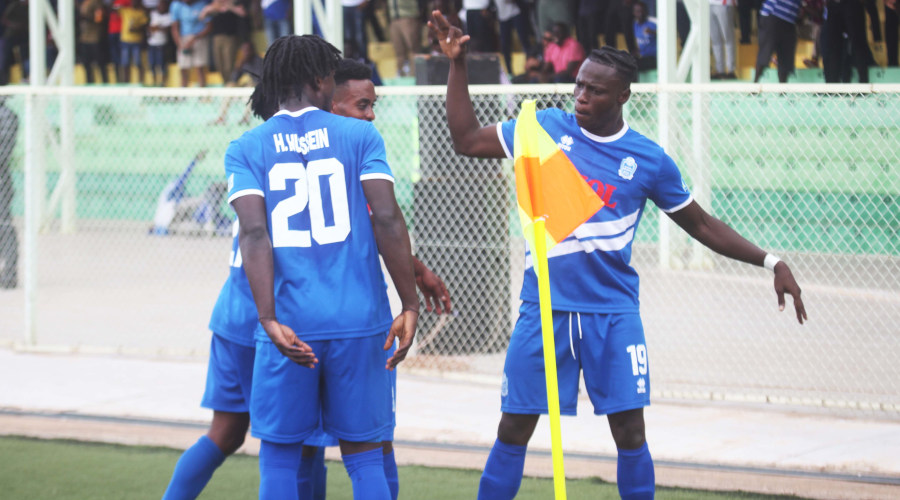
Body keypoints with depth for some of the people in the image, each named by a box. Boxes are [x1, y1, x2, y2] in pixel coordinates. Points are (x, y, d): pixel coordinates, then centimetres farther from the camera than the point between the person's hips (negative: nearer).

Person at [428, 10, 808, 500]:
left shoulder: (649, 160, 0)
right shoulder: (548, 128, 2)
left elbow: (702, 225, 9)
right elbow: (467, 140, 8)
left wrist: (770, 262, 2)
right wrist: (457, 65, 1)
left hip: (613, 312, 0)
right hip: (544, 307, 1)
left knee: (630, 433, -4)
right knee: (513, 430, 1)